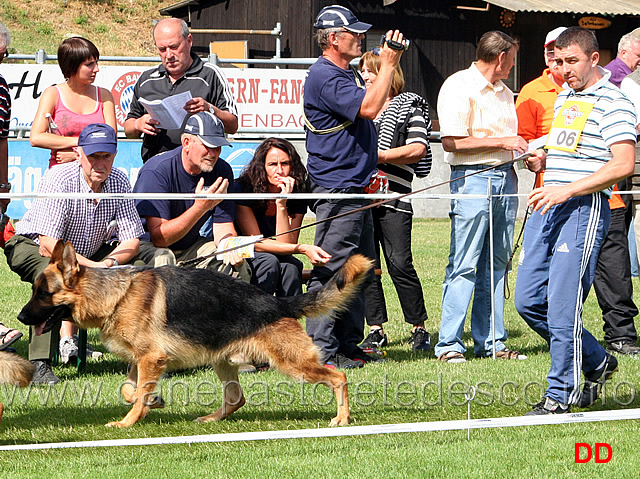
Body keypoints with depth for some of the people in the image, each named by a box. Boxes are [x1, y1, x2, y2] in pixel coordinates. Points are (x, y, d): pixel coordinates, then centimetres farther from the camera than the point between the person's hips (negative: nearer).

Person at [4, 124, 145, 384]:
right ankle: (40, 365, -39)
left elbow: (131, 240, -11)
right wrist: (93, 266, -42)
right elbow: (48, 243, -33)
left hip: (90, 252, 5)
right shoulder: (57, 180, -27)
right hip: (31, 246, -5)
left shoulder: (119, 182, -11)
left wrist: (109, 262, -33)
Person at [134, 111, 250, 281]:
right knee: (162, 259, -37)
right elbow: (159, 238, -28)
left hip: (190, 245, 5)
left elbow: (223, 226, -3)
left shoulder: (222, 171, -5)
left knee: (237, 264, -16)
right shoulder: (157, 171, -24)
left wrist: (231, 249, -28)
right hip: (147, 245, -5)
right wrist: (200, 207, -37)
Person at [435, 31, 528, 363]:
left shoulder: (503, 92, 19)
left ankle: (490, 342, 12)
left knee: (496, 264, 8)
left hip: (505, 177, 8)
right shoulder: (458, 87, -8)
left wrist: (525, 150, 12)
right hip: (473, 177, -8)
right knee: (464, 266, -8)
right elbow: (452, 141, -17)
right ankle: (449, 344, -5)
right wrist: (502, 142, -15)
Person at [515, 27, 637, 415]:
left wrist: (568, 189, -24)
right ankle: (597, 362, 23)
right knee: (529, 301, 6)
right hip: (547, 209, 9)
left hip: (584, 209, -9)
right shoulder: (564, 99, 20)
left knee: (562, 306, -9)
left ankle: (559, 396, 0)